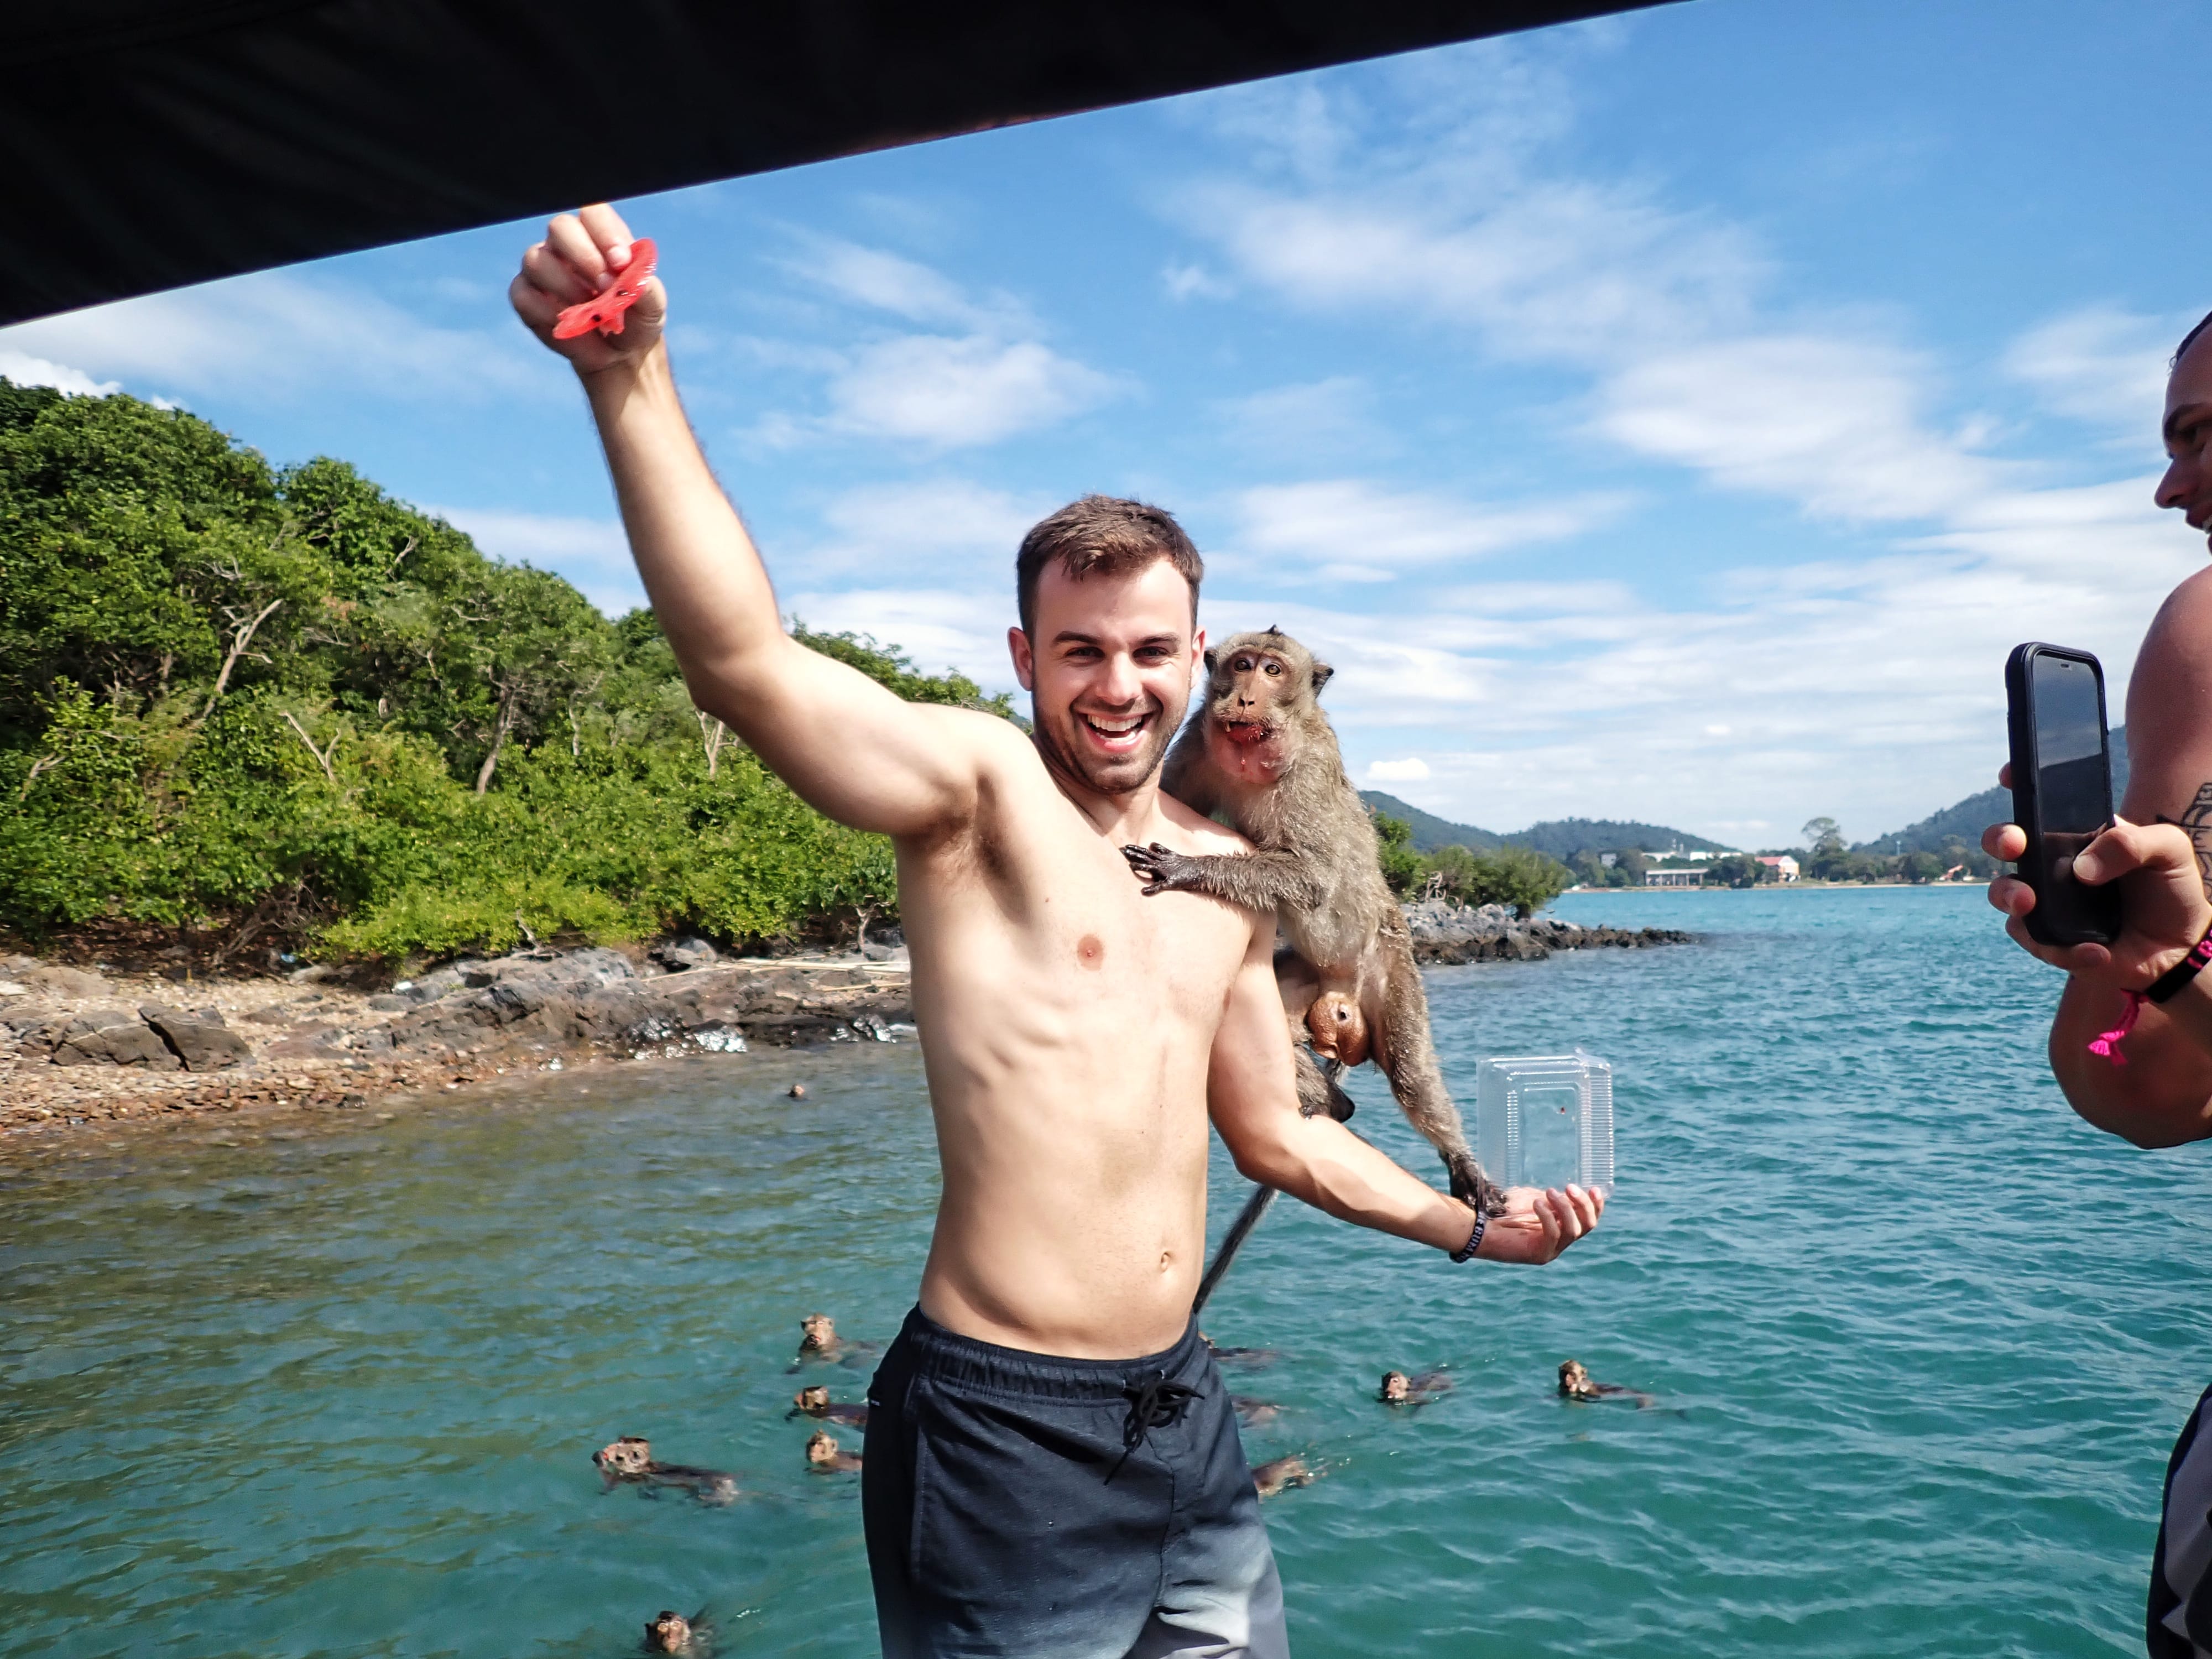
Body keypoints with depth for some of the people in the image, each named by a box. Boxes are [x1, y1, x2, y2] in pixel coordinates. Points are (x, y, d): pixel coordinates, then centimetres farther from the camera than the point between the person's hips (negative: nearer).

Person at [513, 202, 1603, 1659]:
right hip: (1007, 1437, -6)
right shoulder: (979, 787, -11)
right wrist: (632, 379, -41)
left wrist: (1470, 1225, 12)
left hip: (1186, 1413, 7)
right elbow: (745, 666, -30)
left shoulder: (1228, 872, 8)